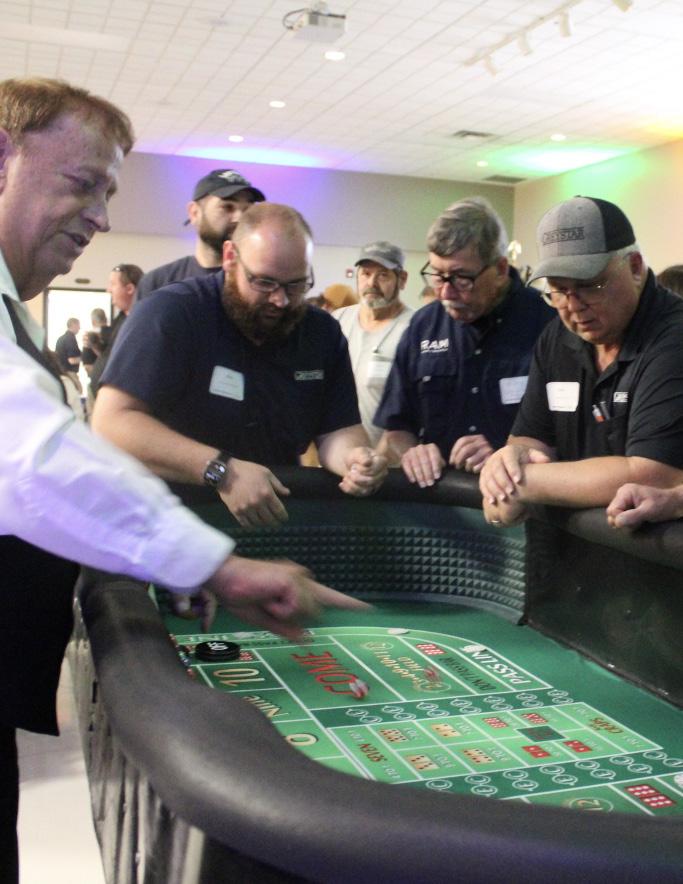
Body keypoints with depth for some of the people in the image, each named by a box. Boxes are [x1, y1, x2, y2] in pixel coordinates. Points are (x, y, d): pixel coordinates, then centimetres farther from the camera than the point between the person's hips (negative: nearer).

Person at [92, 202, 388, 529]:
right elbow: (111, 422, -21)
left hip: (280, 515, 5)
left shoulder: (324, 334, 4)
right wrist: (220, 471, -31)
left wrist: (354, 458, -19)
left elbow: (337, 430, 5)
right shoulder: (170, 314, -13)